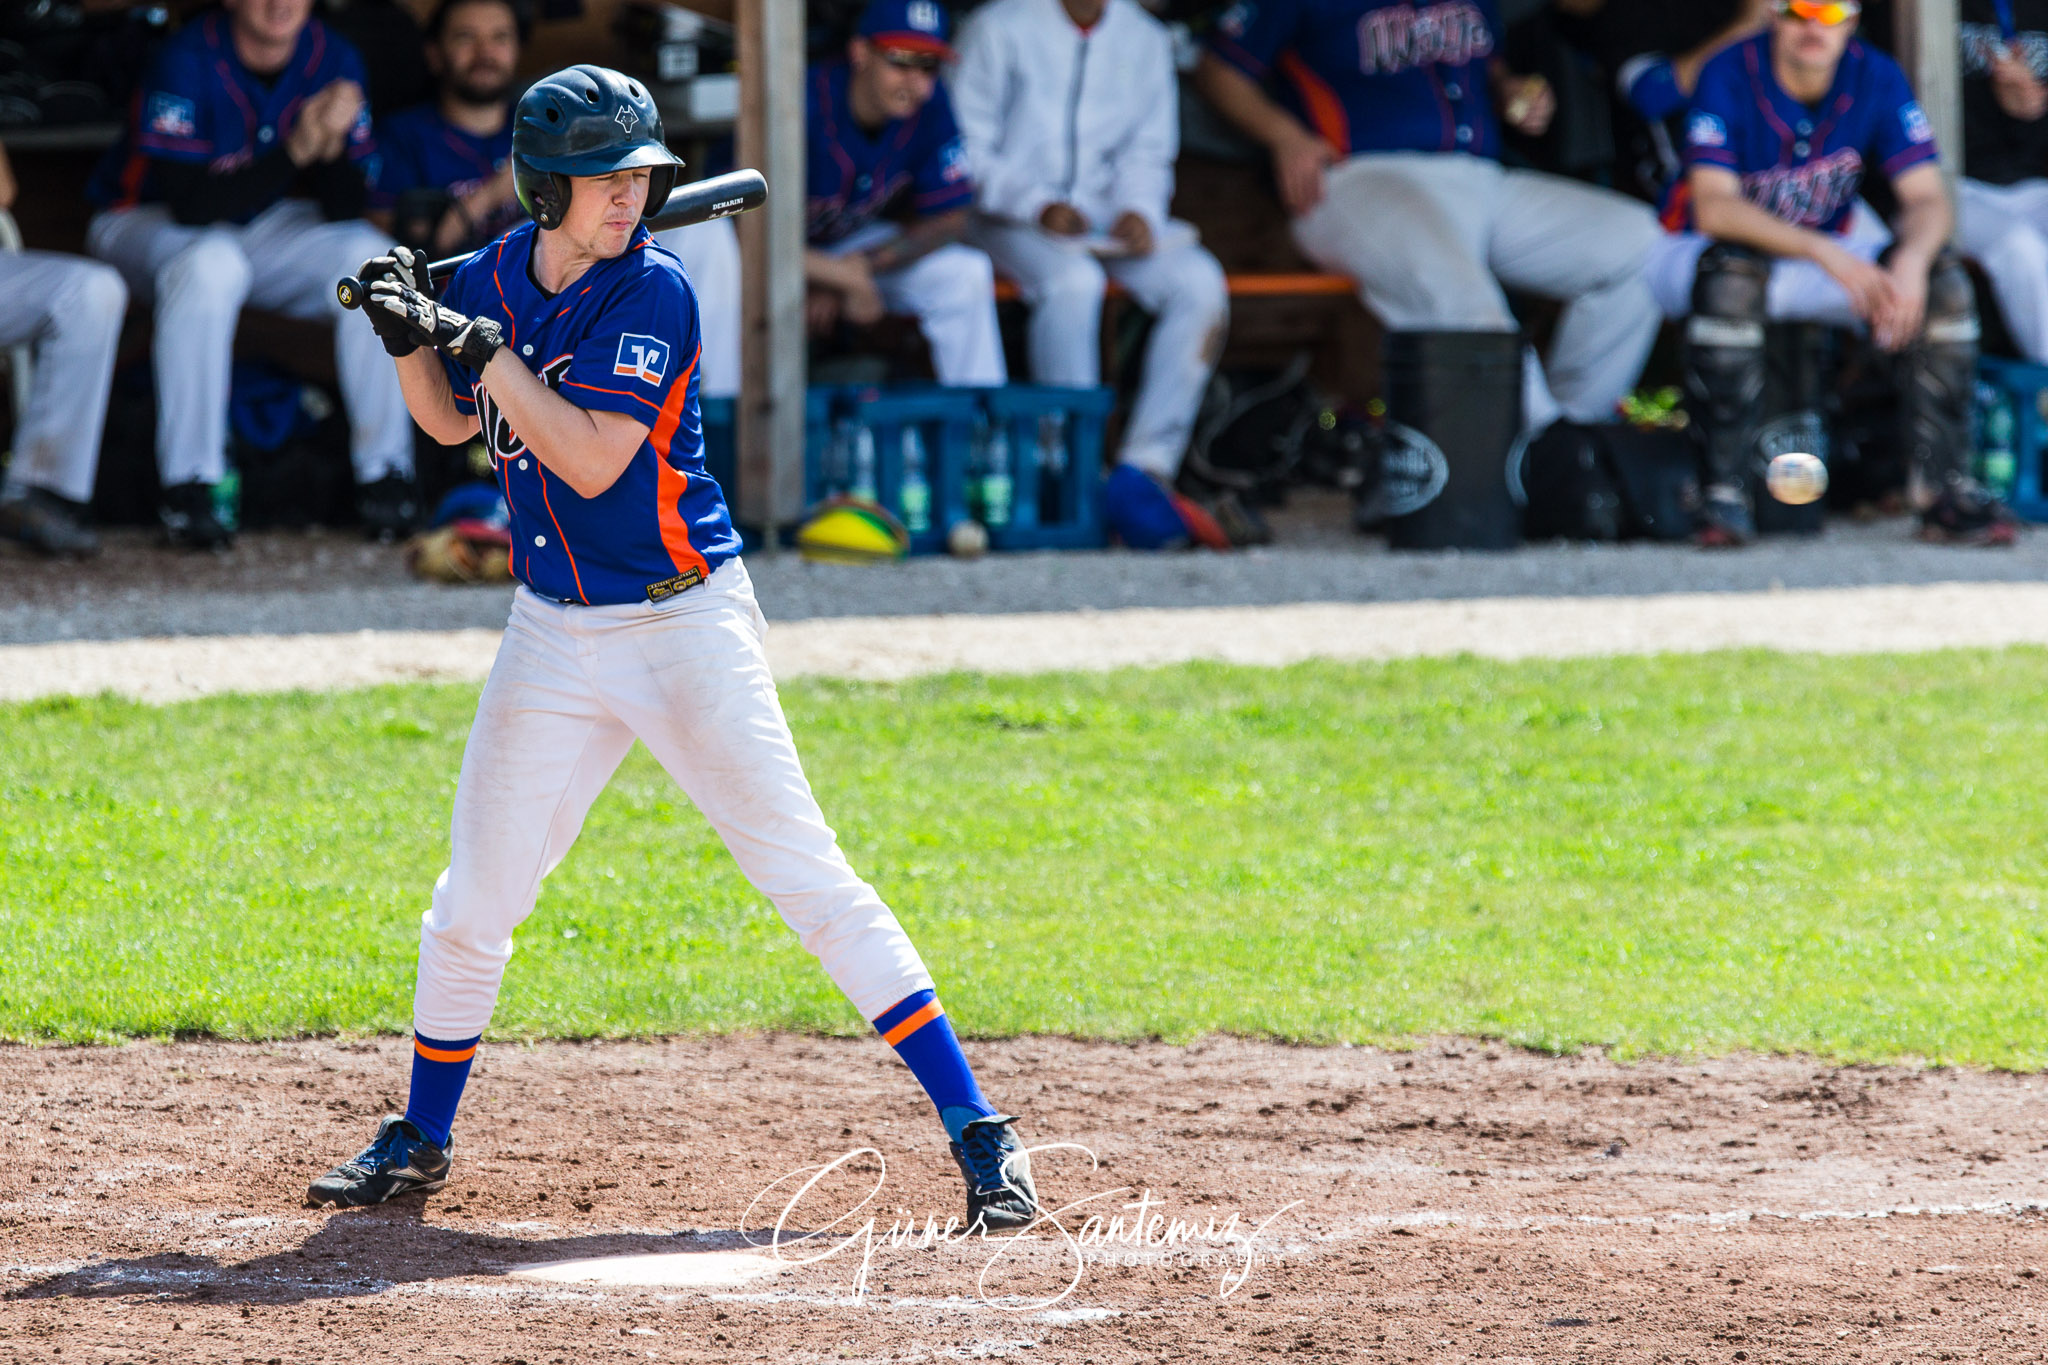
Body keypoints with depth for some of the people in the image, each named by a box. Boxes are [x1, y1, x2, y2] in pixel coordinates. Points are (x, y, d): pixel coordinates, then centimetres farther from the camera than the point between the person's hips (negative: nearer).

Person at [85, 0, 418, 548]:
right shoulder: (188, 61, -24)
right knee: (210, 265, -37)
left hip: (266, 224, 5)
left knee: (370, 256, -20)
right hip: (149, 224, -5)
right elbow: (191, 204, -30)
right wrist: (296, 149, -37)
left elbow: (345, 210, -11)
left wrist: (332, 146, -32)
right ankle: (188, 487, -30)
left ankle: (383, 475, -11)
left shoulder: (333, 60, -10)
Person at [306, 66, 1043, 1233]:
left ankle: (978, 1133, -10)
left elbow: (592, 459, -22)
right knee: (472, 908, 10)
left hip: (685, 624, -5)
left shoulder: (654, 293, -14)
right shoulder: (493, 280, 3)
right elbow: (451, 424, 18)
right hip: (554, 641, 5)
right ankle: (421, 1140, 30)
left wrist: (487, 349, -22)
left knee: (810, 880, -11)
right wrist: (414, 338, 0)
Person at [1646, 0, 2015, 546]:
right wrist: (1826, 254, -42)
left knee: (1941, 275, -18)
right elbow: (1713, 208, -32)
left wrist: (1911, 260, -36)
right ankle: (1725, 492, -35)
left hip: (1823, 254, 4)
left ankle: (1944, 488, -18)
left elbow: (1928, 199, -12)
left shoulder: (1876, 77, -9)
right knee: (1734, 272, -38)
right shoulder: (1730, 76, -21)